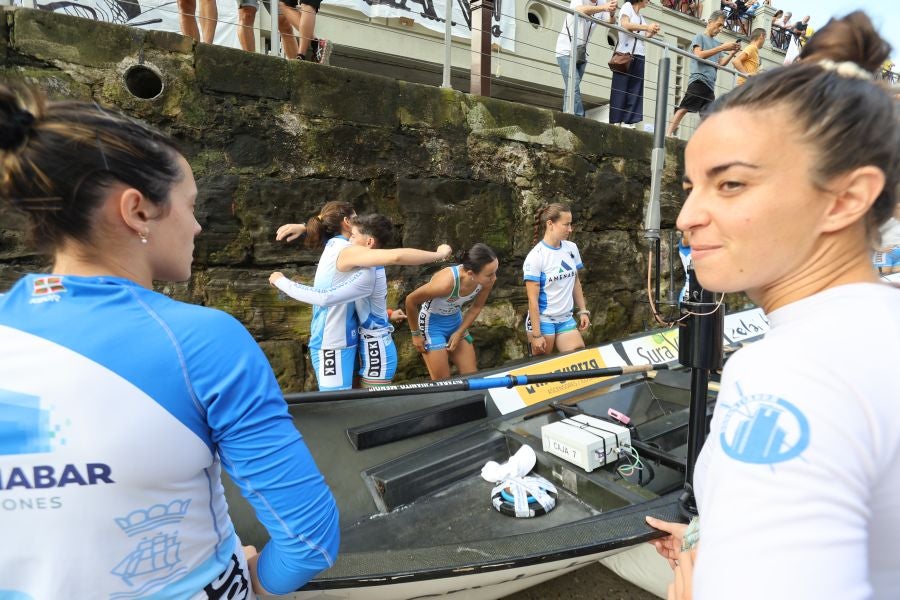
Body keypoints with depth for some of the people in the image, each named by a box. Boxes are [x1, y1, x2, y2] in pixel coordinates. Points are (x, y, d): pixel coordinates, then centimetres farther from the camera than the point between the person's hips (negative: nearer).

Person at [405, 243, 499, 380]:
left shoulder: (487, 279, -22)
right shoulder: (446, 282, -37)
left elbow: (476, 307, -1)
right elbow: (410, 301, -21)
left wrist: (459, 333, -2)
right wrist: (416, 334, -9)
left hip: (456, 321, 5)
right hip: (432, 322, -5)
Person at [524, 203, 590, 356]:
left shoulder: (572, 248, 2)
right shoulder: (536, 256, -15)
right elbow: (533, 298, -15)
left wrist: (583, 311, 10)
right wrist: (536, 334, -16)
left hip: (566, 319, 5)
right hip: (542, 321, -5)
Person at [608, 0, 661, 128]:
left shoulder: (640, 16, 25)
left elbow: (643, 35, 19)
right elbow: (625, 25, -10)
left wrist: (652, 32, 0)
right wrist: (646, 27, -7)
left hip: (638, 55, 7)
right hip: (625, 53, -7)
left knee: (635, 89, -2)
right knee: (620, 87, -9)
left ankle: (627, 120, -5)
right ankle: (616, 121, -11)